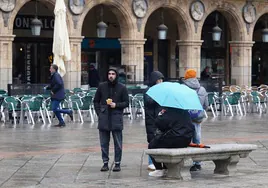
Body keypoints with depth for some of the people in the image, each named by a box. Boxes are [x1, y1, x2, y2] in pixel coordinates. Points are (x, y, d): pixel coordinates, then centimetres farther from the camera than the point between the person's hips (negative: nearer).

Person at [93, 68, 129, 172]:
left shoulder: (122, 88, 2)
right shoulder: (102, 86, 7)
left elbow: (126, 103, 4)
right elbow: (96, 101, 14)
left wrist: (116, 105, -12)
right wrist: (99, 113, 3)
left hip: (116, 118, -2)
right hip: (104, 119, 2)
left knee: (118, 143, 1)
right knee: (104, 143, 5)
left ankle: (117, 163, 9)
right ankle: (105, 163, 13)